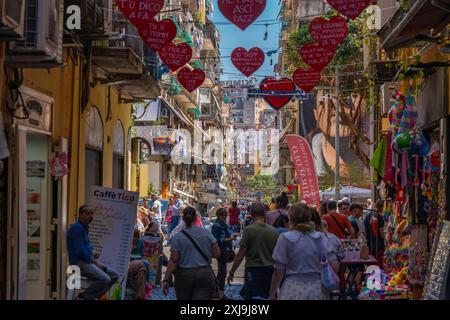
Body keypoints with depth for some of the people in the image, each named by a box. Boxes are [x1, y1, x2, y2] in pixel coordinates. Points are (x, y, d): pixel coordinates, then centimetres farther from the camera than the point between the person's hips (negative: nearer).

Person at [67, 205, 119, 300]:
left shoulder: (85, 227, 17)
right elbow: (79, 251, -20)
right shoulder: (77, 227, -14)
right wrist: (94, 261, -12)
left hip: (88, 261, 10)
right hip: (79, 262, -10)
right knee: (105, 279, -27)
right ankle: (83, 297, -12)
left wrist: (93, 253, 6)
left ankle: (93, 296, 4)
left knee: (114, 275, 4)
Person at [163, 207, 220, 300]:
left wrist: (166, 280, -7)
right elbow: (217, 254, 3)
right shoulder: (207, 233, -1)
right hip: (205, 274, 1)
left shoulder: (178, 237, -7)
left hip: (184, 275, -1)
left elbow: (173, 261, -10)